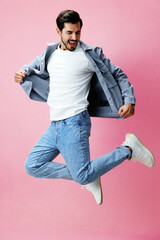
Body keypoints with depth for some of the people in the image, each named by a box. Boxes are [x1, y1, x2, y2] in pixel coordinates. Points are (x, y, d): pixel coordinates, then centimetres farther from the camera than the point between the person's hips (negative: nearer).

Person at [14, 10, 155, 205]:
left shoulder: (90, 54, -2)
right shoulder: (50, 54, 13)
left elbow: (119, 75, 4)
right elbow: (33, 67, 33)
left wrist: (129, 101, -9)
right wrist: (22, 73, 10)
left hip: (75, 123, -6)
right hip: (54, 126, 7)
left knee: (83, 176, -13)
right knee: (32, 166, 6)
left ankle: (128, 149, 4)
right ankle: (88, 177, 10)